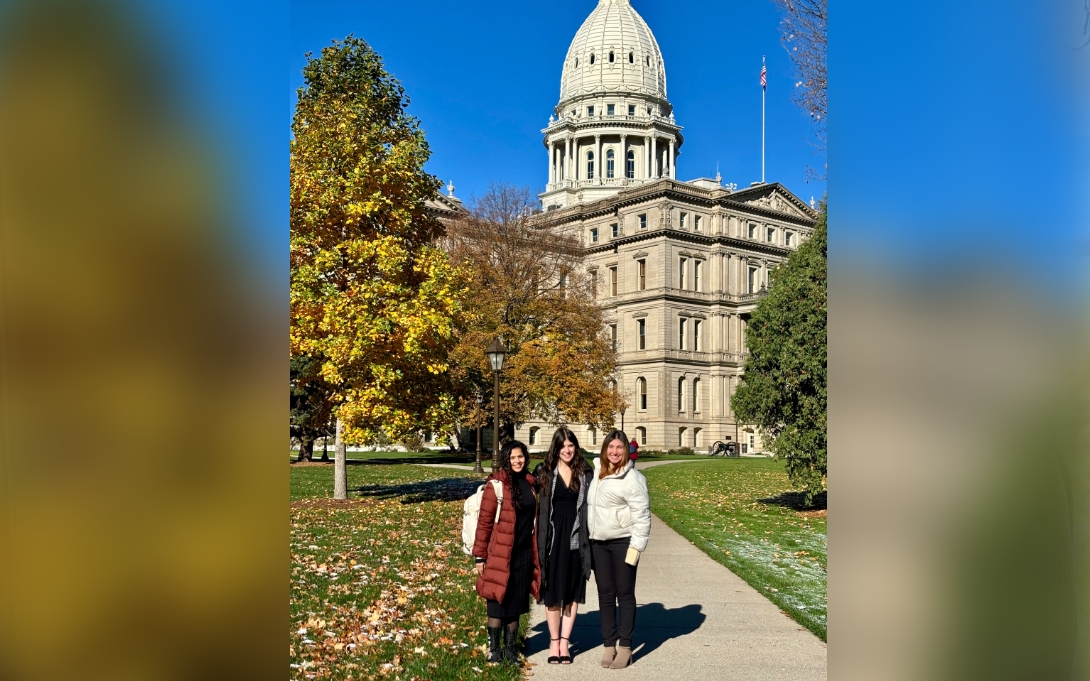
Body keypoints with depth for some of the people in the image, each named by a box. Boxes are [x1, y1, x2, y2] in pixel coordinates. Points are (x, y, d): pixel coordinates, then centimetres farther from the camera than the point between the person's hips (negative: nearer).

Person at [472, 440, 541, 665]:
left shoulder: (530, 483, 7)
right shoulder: (496, 484, -10)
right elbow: (484, 522, -9)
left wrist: (536, 552, 14)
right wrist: (480, 556, -10)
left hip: (524, 554, 5)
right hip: (500, 554, -5)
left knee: (516, 603, 12)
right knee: (498, 603, 4)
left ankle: (511, 648, 24)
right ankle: (493, 649, 18)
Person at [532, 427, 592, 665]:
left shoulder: (585, 473, 3)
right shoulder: (544, 472, -1)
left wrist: (590, 538, 1)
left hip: (576, 539, 1)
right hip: (552, 539, -1)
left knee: (573, 592, 5)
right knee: (553, 592, 5)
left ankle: (564, 642, 15)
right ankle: (553, 641, 18)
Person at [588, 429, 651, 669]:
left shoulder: (632, 477, -12)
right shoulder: (597, 472, 7)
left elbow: (641, 515, -13)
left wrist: (636, 546, -17)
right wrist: (589, 537, 13)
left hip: (623, 542, -6)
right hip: (598, 543, 6)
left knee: (625, 595, 4)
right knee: (605, 595, 10)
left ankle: (625, 647, 13)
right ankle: (609, 645, 19)